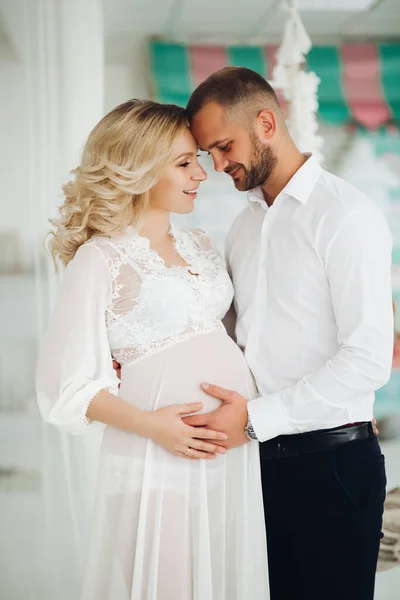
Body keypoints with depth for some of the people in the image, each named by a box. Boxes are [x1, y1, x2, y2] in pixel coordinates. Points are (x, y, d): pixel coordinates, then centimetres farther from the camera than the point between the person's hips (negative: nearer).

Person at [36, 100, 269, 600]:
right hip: (159, 463, -6)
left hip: (235, 452, 6)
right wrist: (148, 424, -19)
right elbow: (69, 385, -7)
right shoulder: (100, 261, -7)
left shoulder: (199, 246, 14)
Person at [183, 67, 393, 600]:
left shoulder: (346, 215, -11)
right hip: (259, 454, 7)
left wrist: (256, 418, -20)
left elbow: (369, 359, -19)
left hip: (330, 461, -6)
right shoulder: (245, 224, 14)